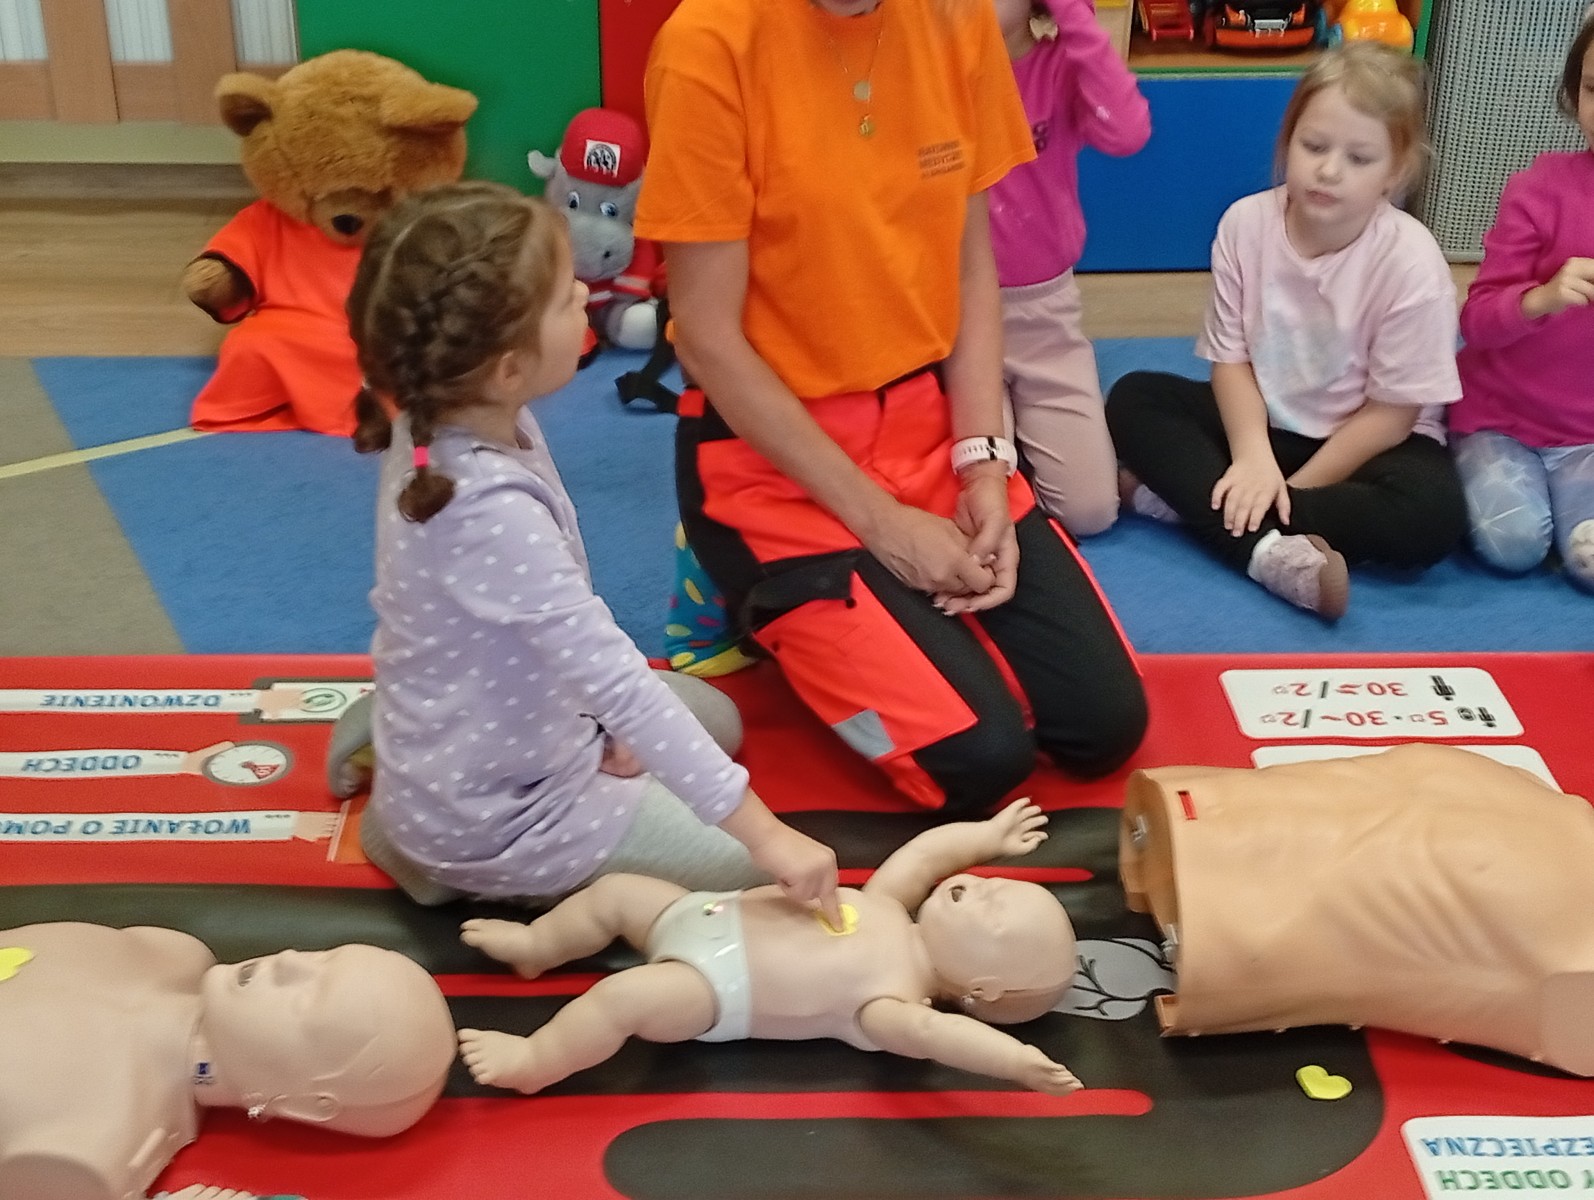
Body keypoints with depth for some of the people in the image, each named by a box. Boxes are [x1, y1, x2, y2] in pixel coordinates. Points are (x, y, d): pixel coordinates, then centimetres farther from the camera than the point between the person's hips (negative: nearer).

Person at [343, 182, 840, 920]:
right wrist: (762, 831, -32)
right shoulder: (493, 513, -35)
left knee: (714, 715, 26)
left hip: (488, 749, 8)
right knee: (752, 862, 2)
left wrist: (597, 720, 0)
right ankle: (480, 877, 3)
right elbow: (616, 679, -35)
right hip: (496, 818, -8)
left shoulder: (448, 423, -9)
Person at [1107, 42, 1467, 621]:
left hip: (1365, 443, -3)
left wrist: (1287, 489, -19)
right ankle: (1270, 552, -33)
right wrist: (1254, 457, -24)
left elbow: (1391, 412, -17)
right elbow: (1231, 359, -8)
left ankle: (1189, 497, -25)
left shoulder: (1412, 263, -22)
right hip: (1263, 423, 3)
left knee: (1432, 513, -33)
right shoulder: (1246, 223, -13)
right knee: (1133, 399, -16)